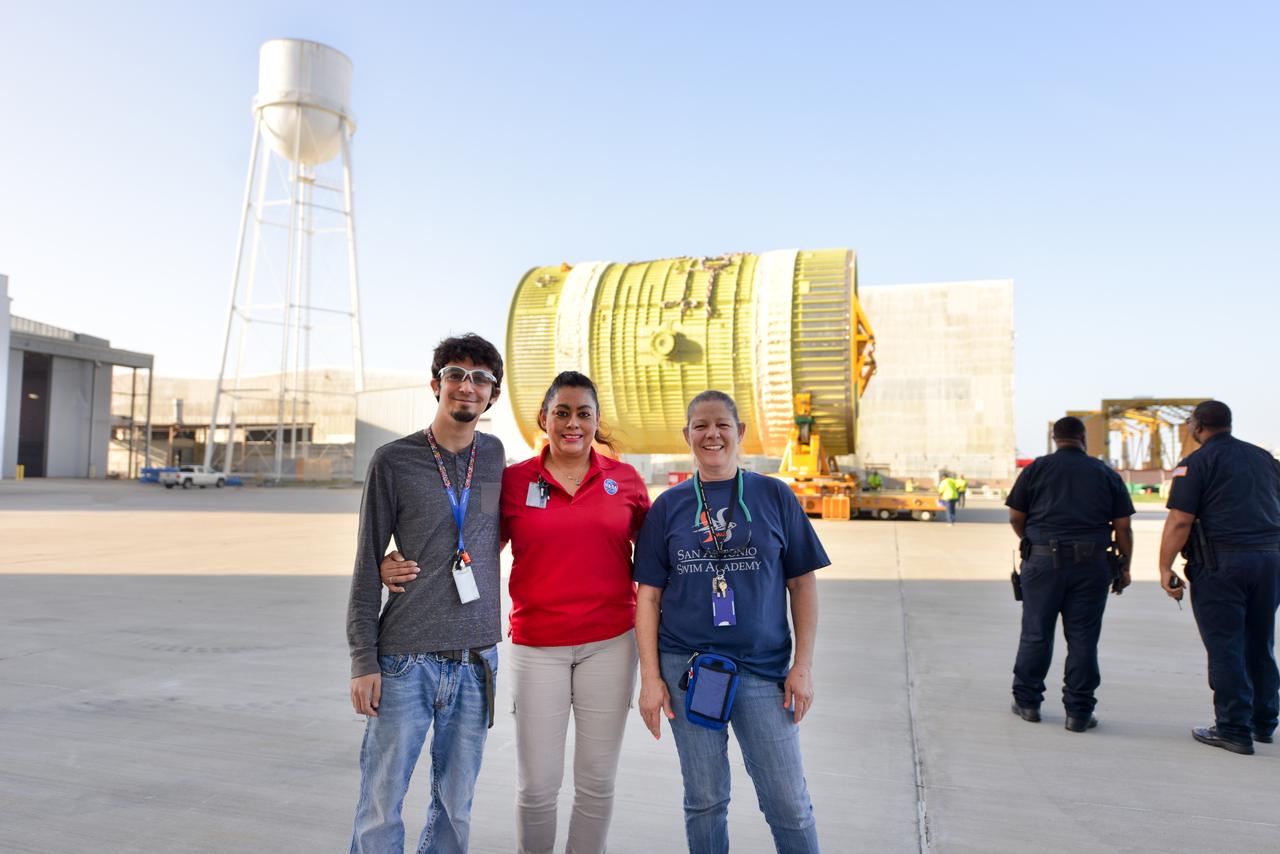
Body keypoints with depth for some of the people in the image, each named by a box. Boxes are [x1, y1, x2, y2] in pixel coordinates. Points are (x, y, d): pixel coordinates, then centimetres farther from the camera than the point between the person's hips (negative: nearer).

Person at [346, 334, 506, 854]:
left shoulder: (494, 455, 8)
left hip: (477, 659, 3)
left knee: (456, 806, 12)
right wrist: (363, 660, -6)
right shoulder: (393, 461, -2)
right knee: (381, 806, 4)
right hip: (406, 659, -3)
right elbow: (367, 567, -1)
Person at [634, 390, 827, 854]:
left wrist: (803, 665, -2)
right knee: (704, 800, 13)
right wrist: (650, 677, -2)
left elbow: (802, 584, 3)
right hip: (686, 667, 1)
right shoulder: (668, 506, 3)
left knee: (790, 803, 5)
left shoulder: (775, 496, 1)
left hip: (764, 667, -1)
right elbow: (649, 595, 3)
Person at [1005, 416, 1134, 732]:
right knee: (1082, 638, 6)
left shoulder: (1036, 468, 3)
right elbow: (1123, 527, 6)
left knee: (1036, 633, 8)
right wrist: (1125, 566, 14)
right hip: (1091, 564, 1)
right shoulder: (1107, 474, 8)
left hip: (1043, 560, -1)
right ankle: (1079, 712, 10)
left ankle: (1027, 702, 17)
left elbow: (1015, 518, 3)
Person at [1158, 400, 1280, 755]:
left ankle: (1234, 729, 3)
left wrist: (1165, 568, -9)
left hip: (1220, 562, -7)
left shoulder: (1196, 463, -6)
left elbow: (1179, 521, -14)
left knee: (1225, 648, 0)